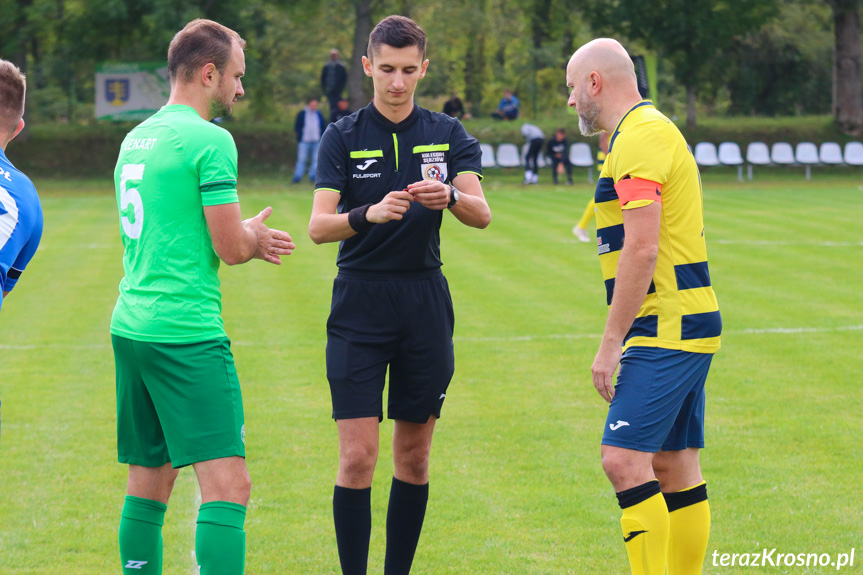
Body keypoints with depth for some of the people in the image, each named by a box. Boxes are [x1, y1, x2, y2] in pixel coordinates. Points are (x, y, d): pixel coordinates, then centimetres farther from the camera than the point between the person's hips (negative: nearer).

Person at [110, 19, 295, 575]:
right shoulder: (210, 140, -10)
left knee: (148, 485, 14)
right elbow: (230, 248, -11)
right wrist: (253, 235, 11)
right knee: (228, 484, -12)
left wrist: (246, 238, 19)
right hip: (186, 333, -9)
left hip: (130, 328, 9)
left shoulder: (136, 138, 16)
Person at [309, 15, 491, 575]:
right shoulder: (343, 137, -1)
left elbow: (481, 213, -8)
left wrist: (448, 197, -30)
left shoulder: (448, 134, 5)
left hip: (425, 302, 2)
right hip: (360, 303, -2)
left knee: (415, 455, 7)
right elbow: (319, 226, -11)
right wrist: (370, 214, -31)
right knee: (358, 455, -8)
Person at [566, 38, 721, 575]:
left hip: (667, 332, -10)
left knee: (624, 459, -15)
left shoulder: (639, 137, -13)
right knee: (674, 467, 10)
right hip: (685, 329, 10)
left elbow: (642, 249, -20)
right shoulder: (654, 130, 20)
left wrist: (611, 342, -18)